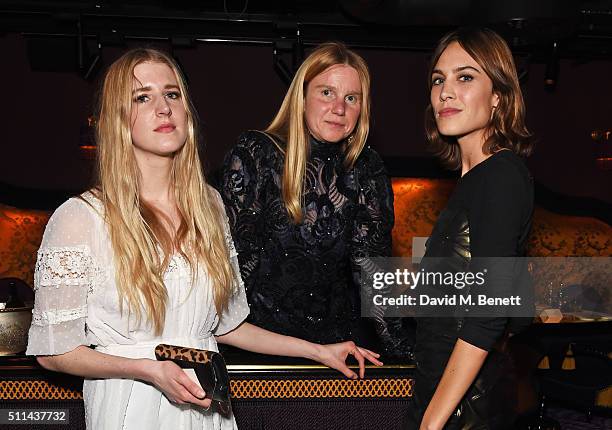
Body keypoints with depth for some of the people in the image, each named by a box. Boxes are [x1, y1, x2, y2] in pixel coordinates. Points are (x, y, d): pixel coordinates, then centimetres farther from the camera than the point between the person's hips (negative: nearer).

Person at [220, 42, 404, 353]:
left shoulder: (368, 170, 10)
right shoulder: (254, 154, -1)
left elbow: (373, 264, 7)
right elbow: (237, 253, -2)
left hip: (342, 337, 4)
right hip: (263, 334, -3)